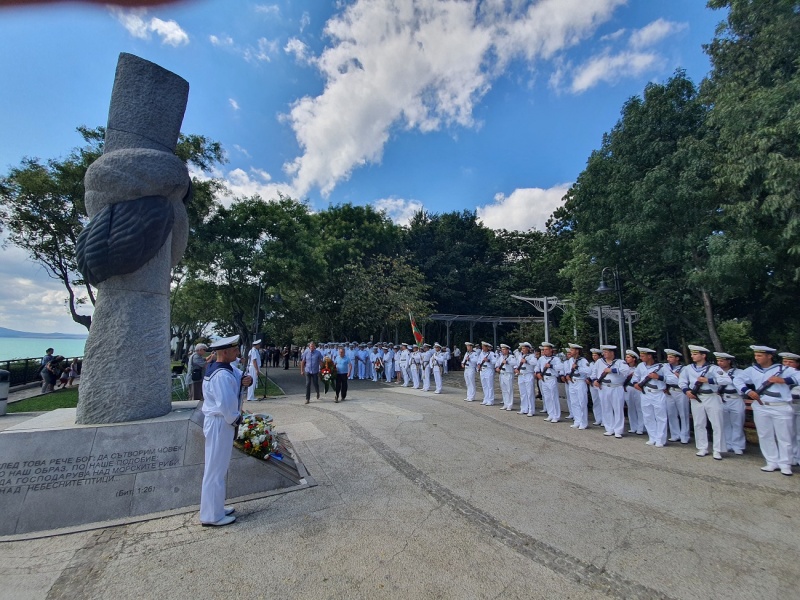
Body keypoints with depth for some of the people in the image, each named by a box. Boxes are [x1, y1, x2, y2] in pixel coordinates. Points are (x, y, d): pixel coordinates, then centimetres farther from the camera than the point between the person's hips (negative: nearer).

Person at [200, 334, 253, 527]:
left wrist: (247, 380, -12)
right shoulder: (221, 375, -26)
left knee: (218, 467, 21)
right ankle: (212, 516, 18)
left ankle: (215, 507, 37)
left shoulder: (226, 368, 5)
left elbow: (239, 376, 12)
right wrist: (235, 419, -12)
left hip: (220, 422, 10)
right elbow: (225, 404, -29)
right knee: (216, 469, 3)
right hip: (220, 424, -10)